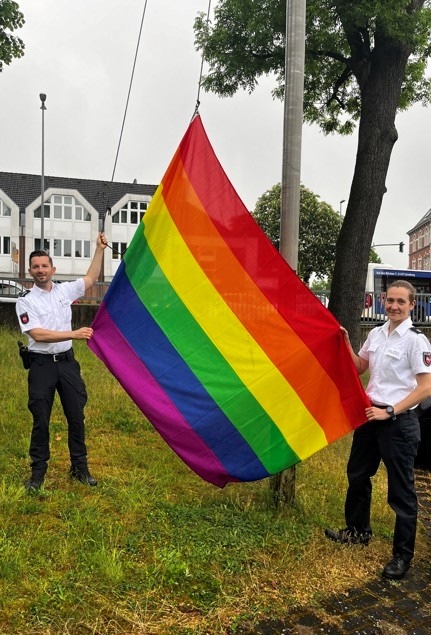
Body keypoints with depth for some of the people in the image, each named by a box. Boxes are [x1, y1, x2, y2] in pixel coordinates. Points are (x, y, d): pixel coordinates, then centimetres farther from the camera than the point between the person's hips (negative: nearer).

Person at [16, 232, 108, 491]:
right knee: (41, 420, 2)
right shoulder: (26, 301, -6)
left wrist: (100, 249, 11)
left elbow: (91, 278, 17)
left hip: (67, 361, 4)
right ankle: (38, 472, 16)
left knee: (76, 416, 7)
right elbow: (38, 335, -15)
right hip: (42, 365, -3)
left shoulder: (65, 290, 6)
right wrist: (75, 334, -19)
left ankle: (80, 468, 19)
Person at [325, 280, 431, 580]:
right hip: (370, 415, 8)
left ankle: (403, 555, 19)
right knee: (357, 474, 20)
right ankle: (358, 531, 41)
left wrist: (390, 412, -18)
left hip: (399, 421, -7)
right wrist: (346, 344, 3)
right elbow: (359, 367, 19)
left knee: (401, 490, 3)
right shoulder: (376, 334, 6)